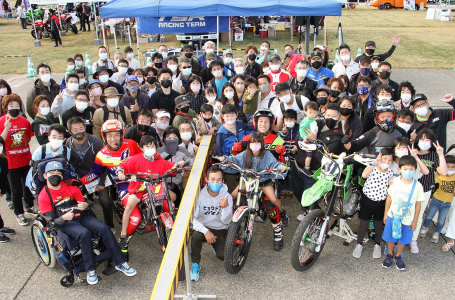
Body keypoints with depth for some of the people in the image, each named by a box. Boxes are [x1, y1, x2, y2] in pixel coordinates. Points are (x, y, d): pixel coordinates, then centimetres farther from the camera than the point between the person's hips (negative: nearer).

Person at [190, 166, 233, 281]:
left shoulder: (227, 196, -10)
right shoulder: (199, 195, -14)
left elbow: (226, 221, -15)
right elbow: (191, 218, -18)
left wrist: (226, 207, -35)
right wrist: (206, 231, -31)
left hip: (219, 230, 1)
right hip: (202, 227, -1)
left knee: (223, 256, -19)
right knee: (196, 236, -35)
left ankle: (215, 245, 19)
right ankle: (195, 264, -9)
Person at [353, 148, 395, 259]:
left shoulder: (390, 173, -2)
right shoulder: (371, 168, -16)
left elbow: (390, 188, 13)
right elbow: (364, 175, -41)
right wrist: (376, 164, -39)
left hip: (381, 202, 3)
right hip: (367, 201, -3)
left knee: (379, 225, 16)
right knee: (363, 224, 9)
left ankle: (377, 245, 38)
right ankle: (359, 244, 29)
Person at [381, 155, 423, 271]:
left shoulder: (417, 186, -15)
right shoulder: (394, 181, -14)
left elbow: (418, 204, -5)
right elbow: (389, 198, -2)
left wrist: (415, 221, 0)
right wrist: (385, 214, 4)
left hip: (407, 220, 0)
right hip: (392, 216, 0)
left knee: (403, 240, 15)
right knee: (390, 238, 15)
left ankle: (398, 257, 39)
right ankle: (389, 255, 39)